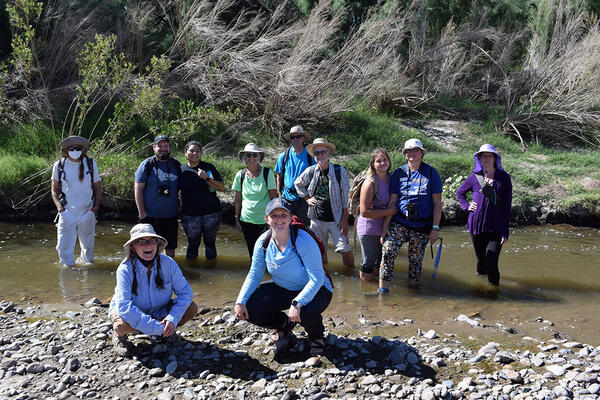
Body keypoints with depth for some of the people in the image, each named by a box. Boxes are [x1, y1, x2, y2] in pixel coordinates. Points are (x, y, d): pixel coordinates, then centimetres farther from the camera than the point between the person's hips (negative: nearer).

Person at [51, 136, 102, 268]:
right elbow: (54, 188, 9)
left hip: (87, 212, 1)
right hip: (67, 212, -1)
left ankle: (87, 262, 37)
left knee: (88, 245, 14)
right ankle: (68, 266, 17)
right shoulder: (59, 166, -1)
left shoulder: (91, 164, 1)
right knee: (64, 246, -4)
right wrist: (58, 204, -6)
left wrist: (96, 205, -2)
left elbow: (98, 187, 9)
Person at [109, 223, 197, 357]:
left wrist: (173, 318, -31)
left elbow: (186, 292, -14)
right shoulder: (125, 269, -26)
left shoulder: (167, 263, -18)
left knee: (191, 308, -19)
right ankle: (119, 336, 1)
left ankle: (166, 331, 10)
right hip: (132, 312, -3)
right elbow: (124, 307, -35)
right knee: (124, 324, -37)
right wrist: (156, 328, -39)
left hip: (159, 312, 3)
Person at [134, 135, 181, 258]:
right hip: (150, 216, -3)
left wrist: (178, 207, 9)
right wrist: (141, 212, -11)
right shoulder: (147, 165, -4)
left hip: (171, 216, 4)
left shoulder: (176, 165, 7)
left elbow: (180, 187, 17)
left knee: (170, 247, 11)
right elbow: (138, 189, -5)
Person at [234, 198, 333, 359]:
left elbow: (316, 279, -28)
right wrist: (240, 301, -15)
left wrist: (297, 303, -41)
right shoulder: (263, 242, -10)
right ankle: (285, 325, 18)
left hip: (313, 290, -5)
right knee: (249, 309, -15)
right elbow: (254, 275, -1)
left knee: (306, 312, -39)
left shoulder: (304, 241, -26)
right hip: (281, 289, 5)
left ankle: (316, 336, 3)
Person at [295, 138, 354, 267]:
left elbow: (346, 197, -4)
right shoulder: (310, 171, 2)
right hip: (316, 219, 3)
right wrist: (307, 198, 9)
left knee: (346, 250, -10)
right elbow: (297, 184, 23)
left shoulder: (339, 171, -5)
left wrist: (345, 219, -8)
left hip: (336, 219, -3)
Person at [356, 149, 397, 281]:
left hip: (385, 228, 7)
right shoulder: (370, 183, -18)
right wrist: (389, 211, -19)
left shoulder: (391, 178, 3)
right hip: (369, 229, -7)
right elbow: (364, 212, -21)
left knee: (380, 263, 21)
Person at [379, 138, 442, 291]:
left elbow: (437, 203, 1)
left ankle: (413, 284, 28)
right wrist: (385, 226, 1)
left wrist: (435, 228, -6)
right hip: (399, 222, 1)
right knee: (388, 251, -18)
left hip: (422, 226, 0)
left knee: (416, 260, 6)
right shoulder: (399, 173, 6)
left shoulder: (431, 173, 1)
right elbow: (392, 202, 6)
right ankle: (383, 289, -15)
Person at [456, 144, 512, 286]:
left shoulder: (504, 178, -2)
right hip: (476, 226, 2)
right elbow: (459, 193, 22)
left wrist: (505, 231, -6)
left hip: (496, 228, -2)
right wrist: (467, 206, 4)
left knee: (491, 263, -12)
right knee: (480, 260, 14)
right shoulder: (474, 177, 3)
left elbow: (507, 206, -2)